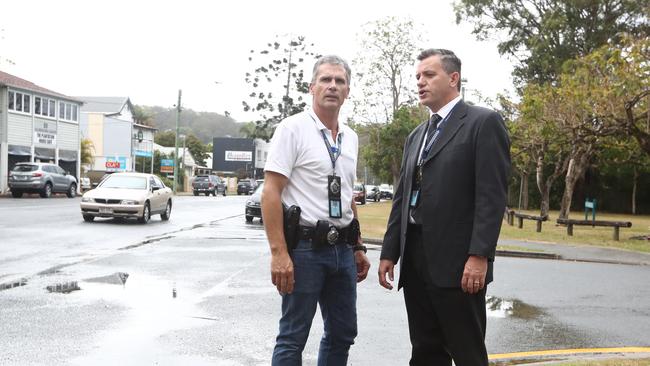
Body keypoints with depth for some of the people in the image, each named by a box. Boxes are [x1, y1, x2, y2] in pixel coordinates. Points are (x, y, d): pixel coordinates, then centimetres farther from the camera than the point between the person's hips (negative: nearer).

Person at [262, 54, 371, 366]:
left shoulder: (351, 138, 13)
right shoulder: (292, 129, -8)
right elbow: (271, 193, -13)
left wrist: (358, 247, 18)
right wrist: (278, 253, -20)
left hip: (342, 249, 7)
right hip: (304, 246, -7)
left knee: (342, 335, 14)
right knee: (293, 339, 2)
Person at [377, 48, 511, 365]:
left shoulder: (483, 122, -4)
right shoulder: (416, 136, 20)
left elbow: (492, 195, -12)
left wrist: (480, 255, -19)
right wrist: (389, 252, 12)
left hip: (457, 262, -7)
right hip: (415, 262, 7)